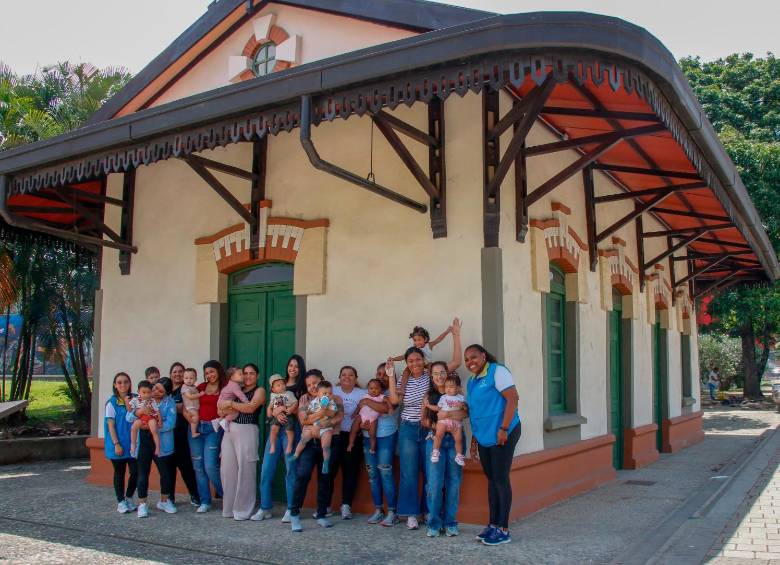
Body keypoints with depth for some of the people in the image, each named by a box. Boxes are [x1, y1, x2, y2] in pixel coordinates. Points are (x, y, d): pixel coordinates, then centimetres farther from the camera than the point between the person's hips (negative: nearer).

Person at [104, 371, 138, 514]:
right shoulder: (112, 403, -4)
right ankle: (121, 502, 20)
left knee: (135, 471, 0)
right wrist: (116, 444, -12)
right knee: (119, 473, 8)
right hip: (118, 444, -2)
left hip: (133, 442, 3)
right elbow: (111, 425, -6)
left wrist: (129, 406, -12)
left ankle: (129, 498, 22)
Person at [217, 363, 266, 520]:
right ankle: (229, 507, 16)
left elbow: (250, 407, -13)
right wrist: (226, 409, -6)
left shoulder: (259, 391, 4)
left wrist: (231, 403, -9)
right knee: (227, 469, 4)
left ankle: (243, 510, 4)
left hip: (247, 431, -5)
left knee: (245, 471, -4)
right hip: (229, 430, 5)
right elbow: (221, 410, 16)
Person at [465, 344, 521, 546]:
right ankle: (493, 524, 20)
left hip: (502, 434, -8)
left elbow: (512, 399, -18)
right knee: (491, 479, 12)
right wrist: (474, 439, 20)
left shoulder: (497, 372, -10)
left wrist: (503, 429, -22)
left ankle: (503, 530, 2)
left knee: (500, 479, -4)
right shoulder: (472, 381, 15)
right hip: (484, 437, 8)